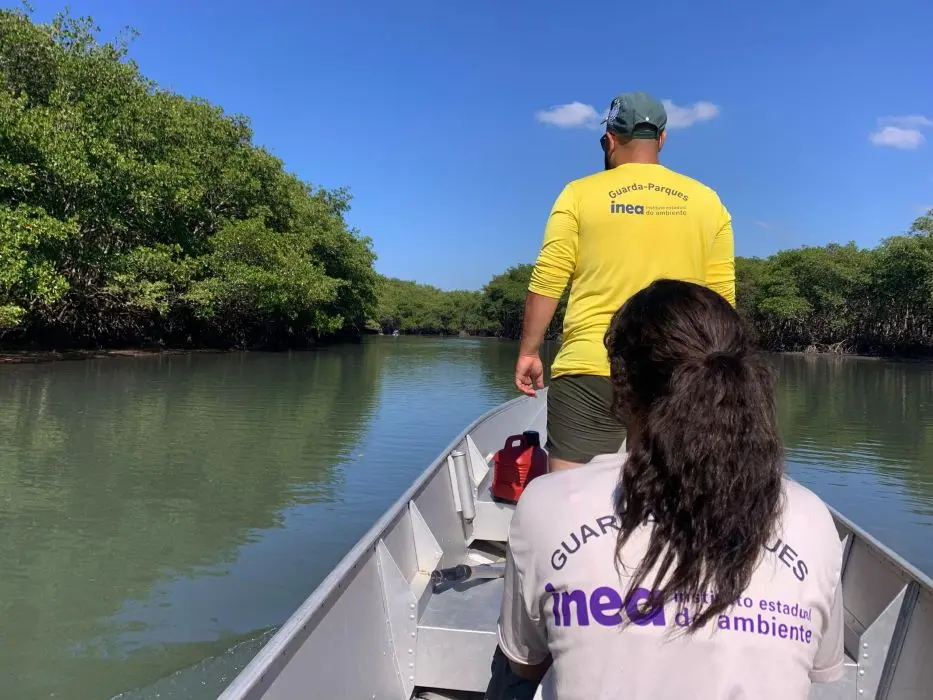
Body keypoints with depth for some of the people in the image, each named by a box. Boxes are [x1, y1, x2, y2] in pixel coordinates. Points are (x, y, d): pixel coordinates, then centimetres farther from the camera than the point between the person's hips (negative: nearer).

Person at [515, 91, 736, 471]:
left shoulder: (580, 194, 1)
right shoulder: (707, 201, 9)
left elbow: (546, 283, -3)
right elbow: (723, 297, 8)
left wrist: (528, 353, 6)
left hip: (590, 371, -3)